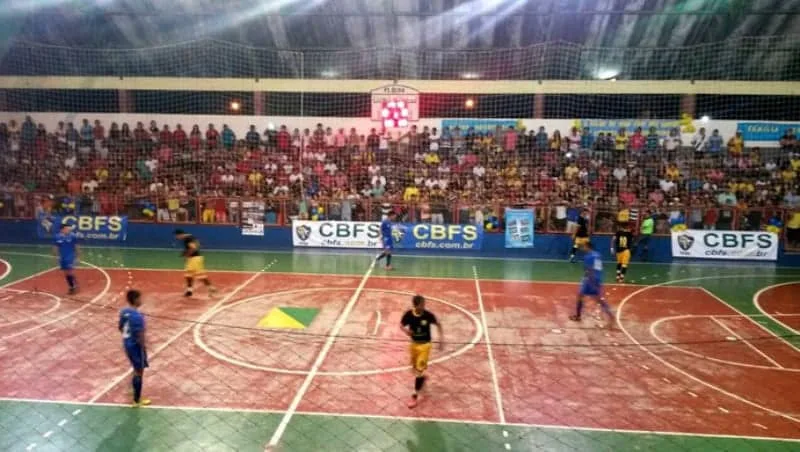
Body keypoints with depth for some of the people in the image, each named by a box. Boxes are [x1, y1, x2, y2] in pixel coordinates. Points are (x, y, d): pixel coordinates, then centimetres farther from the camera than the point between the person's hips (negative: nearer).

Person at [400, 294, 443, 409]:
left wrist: (441, 337, -6)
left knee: (419, 370, -5)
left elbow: (438, 324, -1)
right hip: (414, 343, 3)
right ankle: (422, 378, 54)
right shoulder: (408, 314, -17)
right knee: (415, 367, 20)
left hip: (425, 344, -3)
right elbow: (401, 325, -1)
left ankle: (415, 395, 6)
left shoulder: (428, 315, -20)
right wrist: (406, 330, -23)